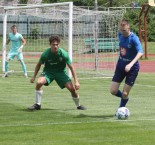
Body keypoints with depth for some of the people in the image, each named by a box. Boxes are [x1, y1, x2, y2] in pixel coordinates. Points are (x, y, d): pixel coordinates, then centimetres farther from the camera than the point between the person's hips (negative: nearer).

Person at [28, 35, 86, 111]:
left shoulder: (63, 54, -21)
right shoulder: (45, 54, -20)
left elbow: (71, 67, -13)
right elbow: (39, 64, 0)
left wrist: (76, 81, -17)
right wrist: (34, 77, 0)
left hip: (60, 72, 0)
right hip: (48, 71, 0)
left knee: (72, 88, -15)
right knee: (39, 82, -29)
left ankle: (78, 105, 13)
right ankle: (37, 104, -12)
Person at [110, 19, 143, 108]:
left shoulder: (134, 38, -22)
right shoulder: (120, 35, -3)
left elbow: (140, 52, -36)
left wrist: (131, 64, -48)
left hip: (132, 68, -5)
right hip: (121, 65, 6)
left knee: (125, 93, -3)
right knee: (113, 91, 1)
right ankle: (125, 98, 31)